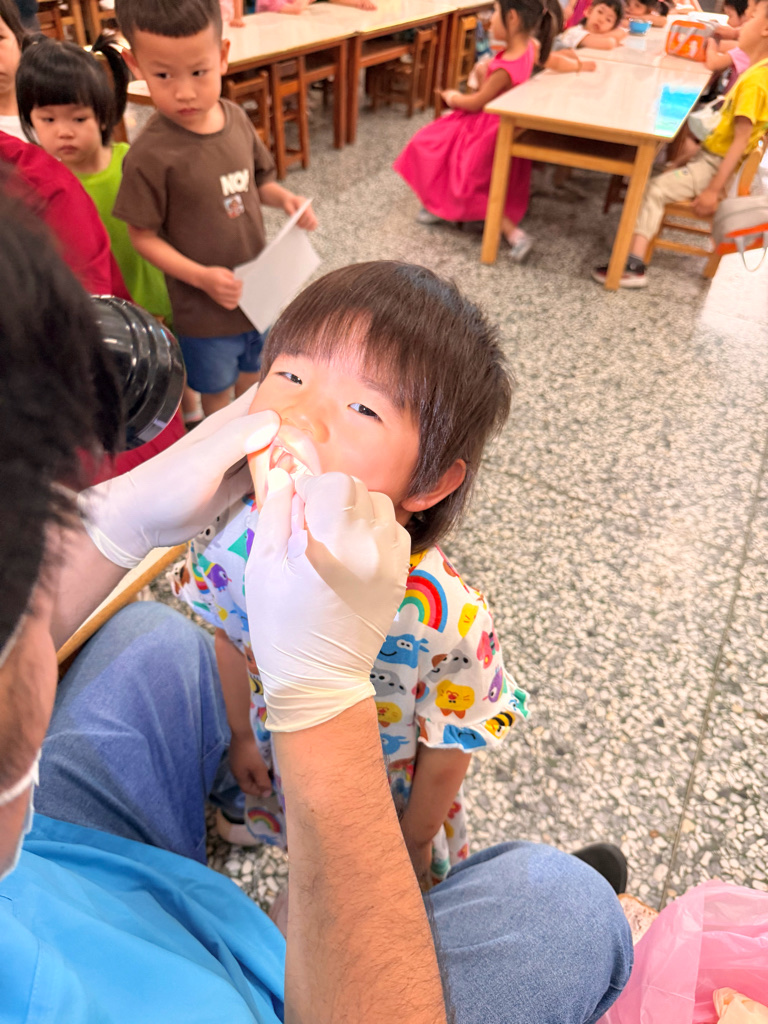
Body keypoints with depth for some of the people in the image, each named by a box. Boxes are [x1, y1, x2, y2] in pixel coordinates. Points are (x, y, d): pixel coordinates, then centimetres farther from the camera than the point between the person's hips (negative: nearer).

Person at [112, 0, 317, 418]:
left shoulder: (236, 118, -6)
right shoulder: (151, 155, -24)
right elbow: (143, 236, -16)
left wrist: (284, 198, -11)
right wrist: (201, 277, -28)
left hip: (259, 286, 5)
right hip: (204, 305, -5)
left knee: (253, 373, 28)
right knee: (217, 391, 18)